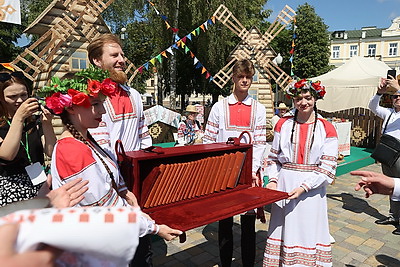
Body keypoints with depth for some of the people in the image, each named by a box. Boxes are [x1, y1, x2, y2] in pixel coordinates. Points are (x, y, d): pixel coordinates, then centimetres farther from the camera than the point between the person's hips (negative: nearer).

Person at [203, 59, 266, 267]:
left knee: (248, 221, 8)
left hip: (249, 172, 1)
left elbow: (260, 143, 1)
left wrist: (253, 170, -10)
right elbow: (208, 141, 2)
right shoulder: (219, 107, 3)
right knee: (224, 219, 10)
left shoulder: (258, 109, 6)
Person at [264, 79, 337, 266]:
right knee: (284, 228, 9)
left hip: (312, 187, -1)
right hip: (284, 184, 2)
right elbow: (274, 157, 8)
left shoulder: (326, 129, -1)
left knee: (308, 230, 6)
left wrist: (304, 187, -15)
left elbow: (328, 167, -5)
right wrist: (273, 180, -7)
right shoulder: (283, 124, 5)